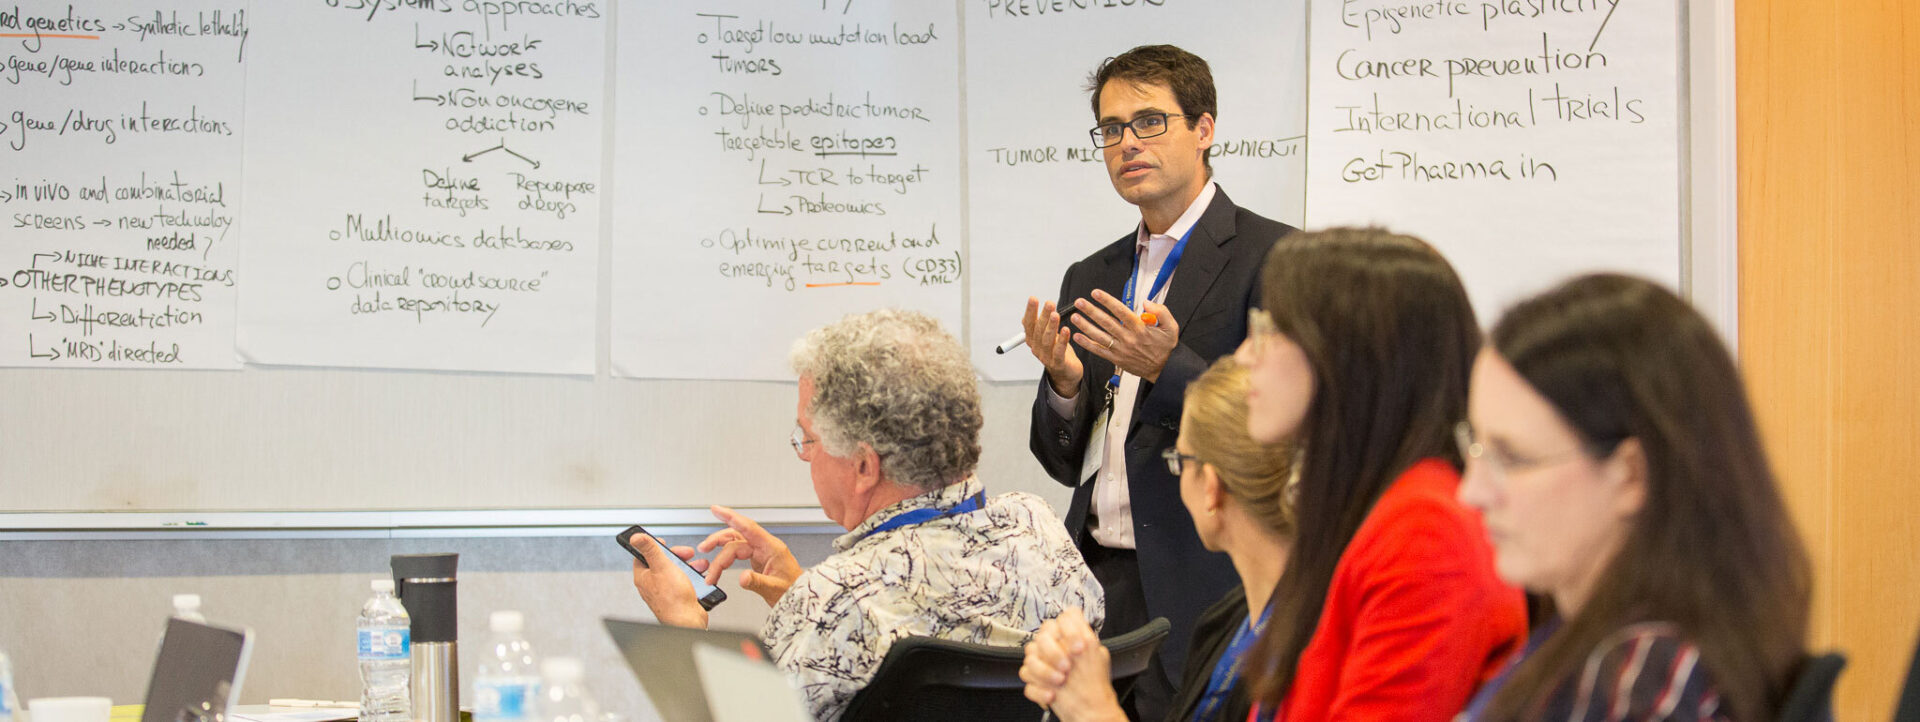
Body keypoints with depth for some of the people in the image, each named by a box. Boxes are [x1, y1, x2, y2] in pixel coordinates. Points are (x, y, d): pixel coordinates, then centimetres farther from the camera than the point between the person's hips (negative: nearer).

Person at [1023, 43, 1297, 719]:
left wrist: (1167, 368, -21)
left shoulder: (1275, 256, -3)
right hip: (1093, 583, 6)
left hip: (1195, 596, -6)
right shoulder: (1090, 278, 17)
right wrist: (1064, 382, -3)